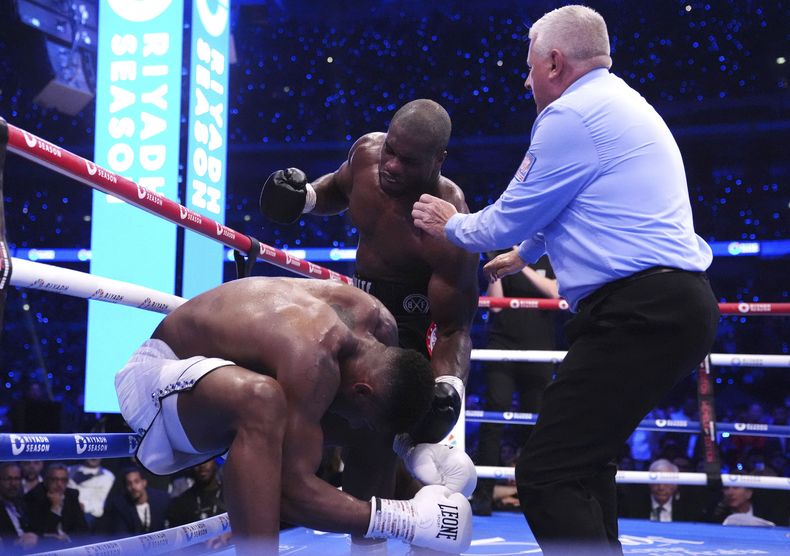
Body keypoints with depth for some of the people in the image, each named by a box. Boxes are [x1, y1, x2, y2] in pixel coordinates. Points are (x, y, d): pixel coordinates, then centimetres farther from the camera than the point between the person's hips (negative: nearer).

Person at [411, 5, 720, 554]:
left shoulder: (571, 113, -8)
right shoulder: (625, 105, 24)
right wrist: (523, 254, 53)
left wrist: (451, 224, 19)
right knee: (583, 459, 24)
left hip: (640, 312, -11)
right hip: (677, 303, 11)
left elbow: (507, 221, -1)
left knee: (547, 475, -14)